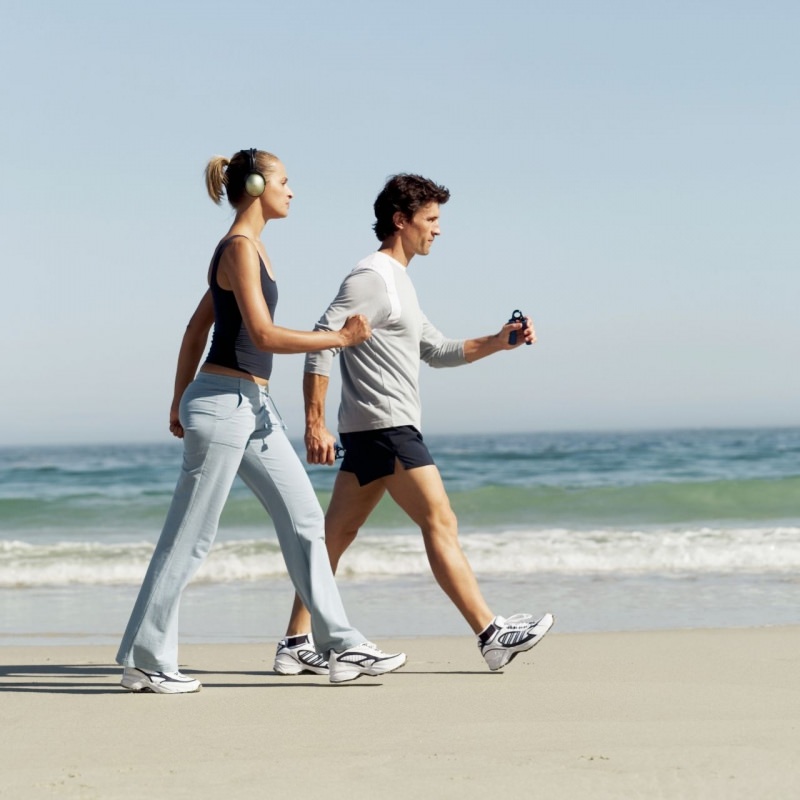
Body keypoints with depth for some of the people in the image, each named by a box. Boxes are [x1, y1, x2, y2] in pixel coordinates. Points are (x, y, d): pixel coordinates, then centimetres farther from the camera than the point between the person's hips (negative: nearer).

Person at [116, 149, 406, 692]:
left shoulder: (248, 248, 16)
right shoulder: (239, 247, -12)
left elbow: (197, 327, 21)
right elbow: (264, 335, -21)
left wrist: (180, 401, 24)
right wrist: (341, 337, -13)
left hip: (252, 406, 10)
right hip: (223, 402, -10)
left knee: (305, 520, 7)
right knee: (191, 536, -4)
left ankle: (342, 647, 9)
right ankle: (144, 661, 5)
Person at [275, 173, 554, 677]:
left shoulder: (398, 282, 22)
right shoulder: (372, 277, -10)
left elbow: (438, 352, 28)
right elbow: (322, 342, -18)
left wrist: (499, 342, 15)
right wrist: (315, 424, -22)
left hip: (370, 433, 10)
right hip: (385, 427, -10)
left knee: (336, 536, 8)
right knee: (441, 525, -8)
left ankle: (296, 643, 10)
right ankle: (492, 636, -6)